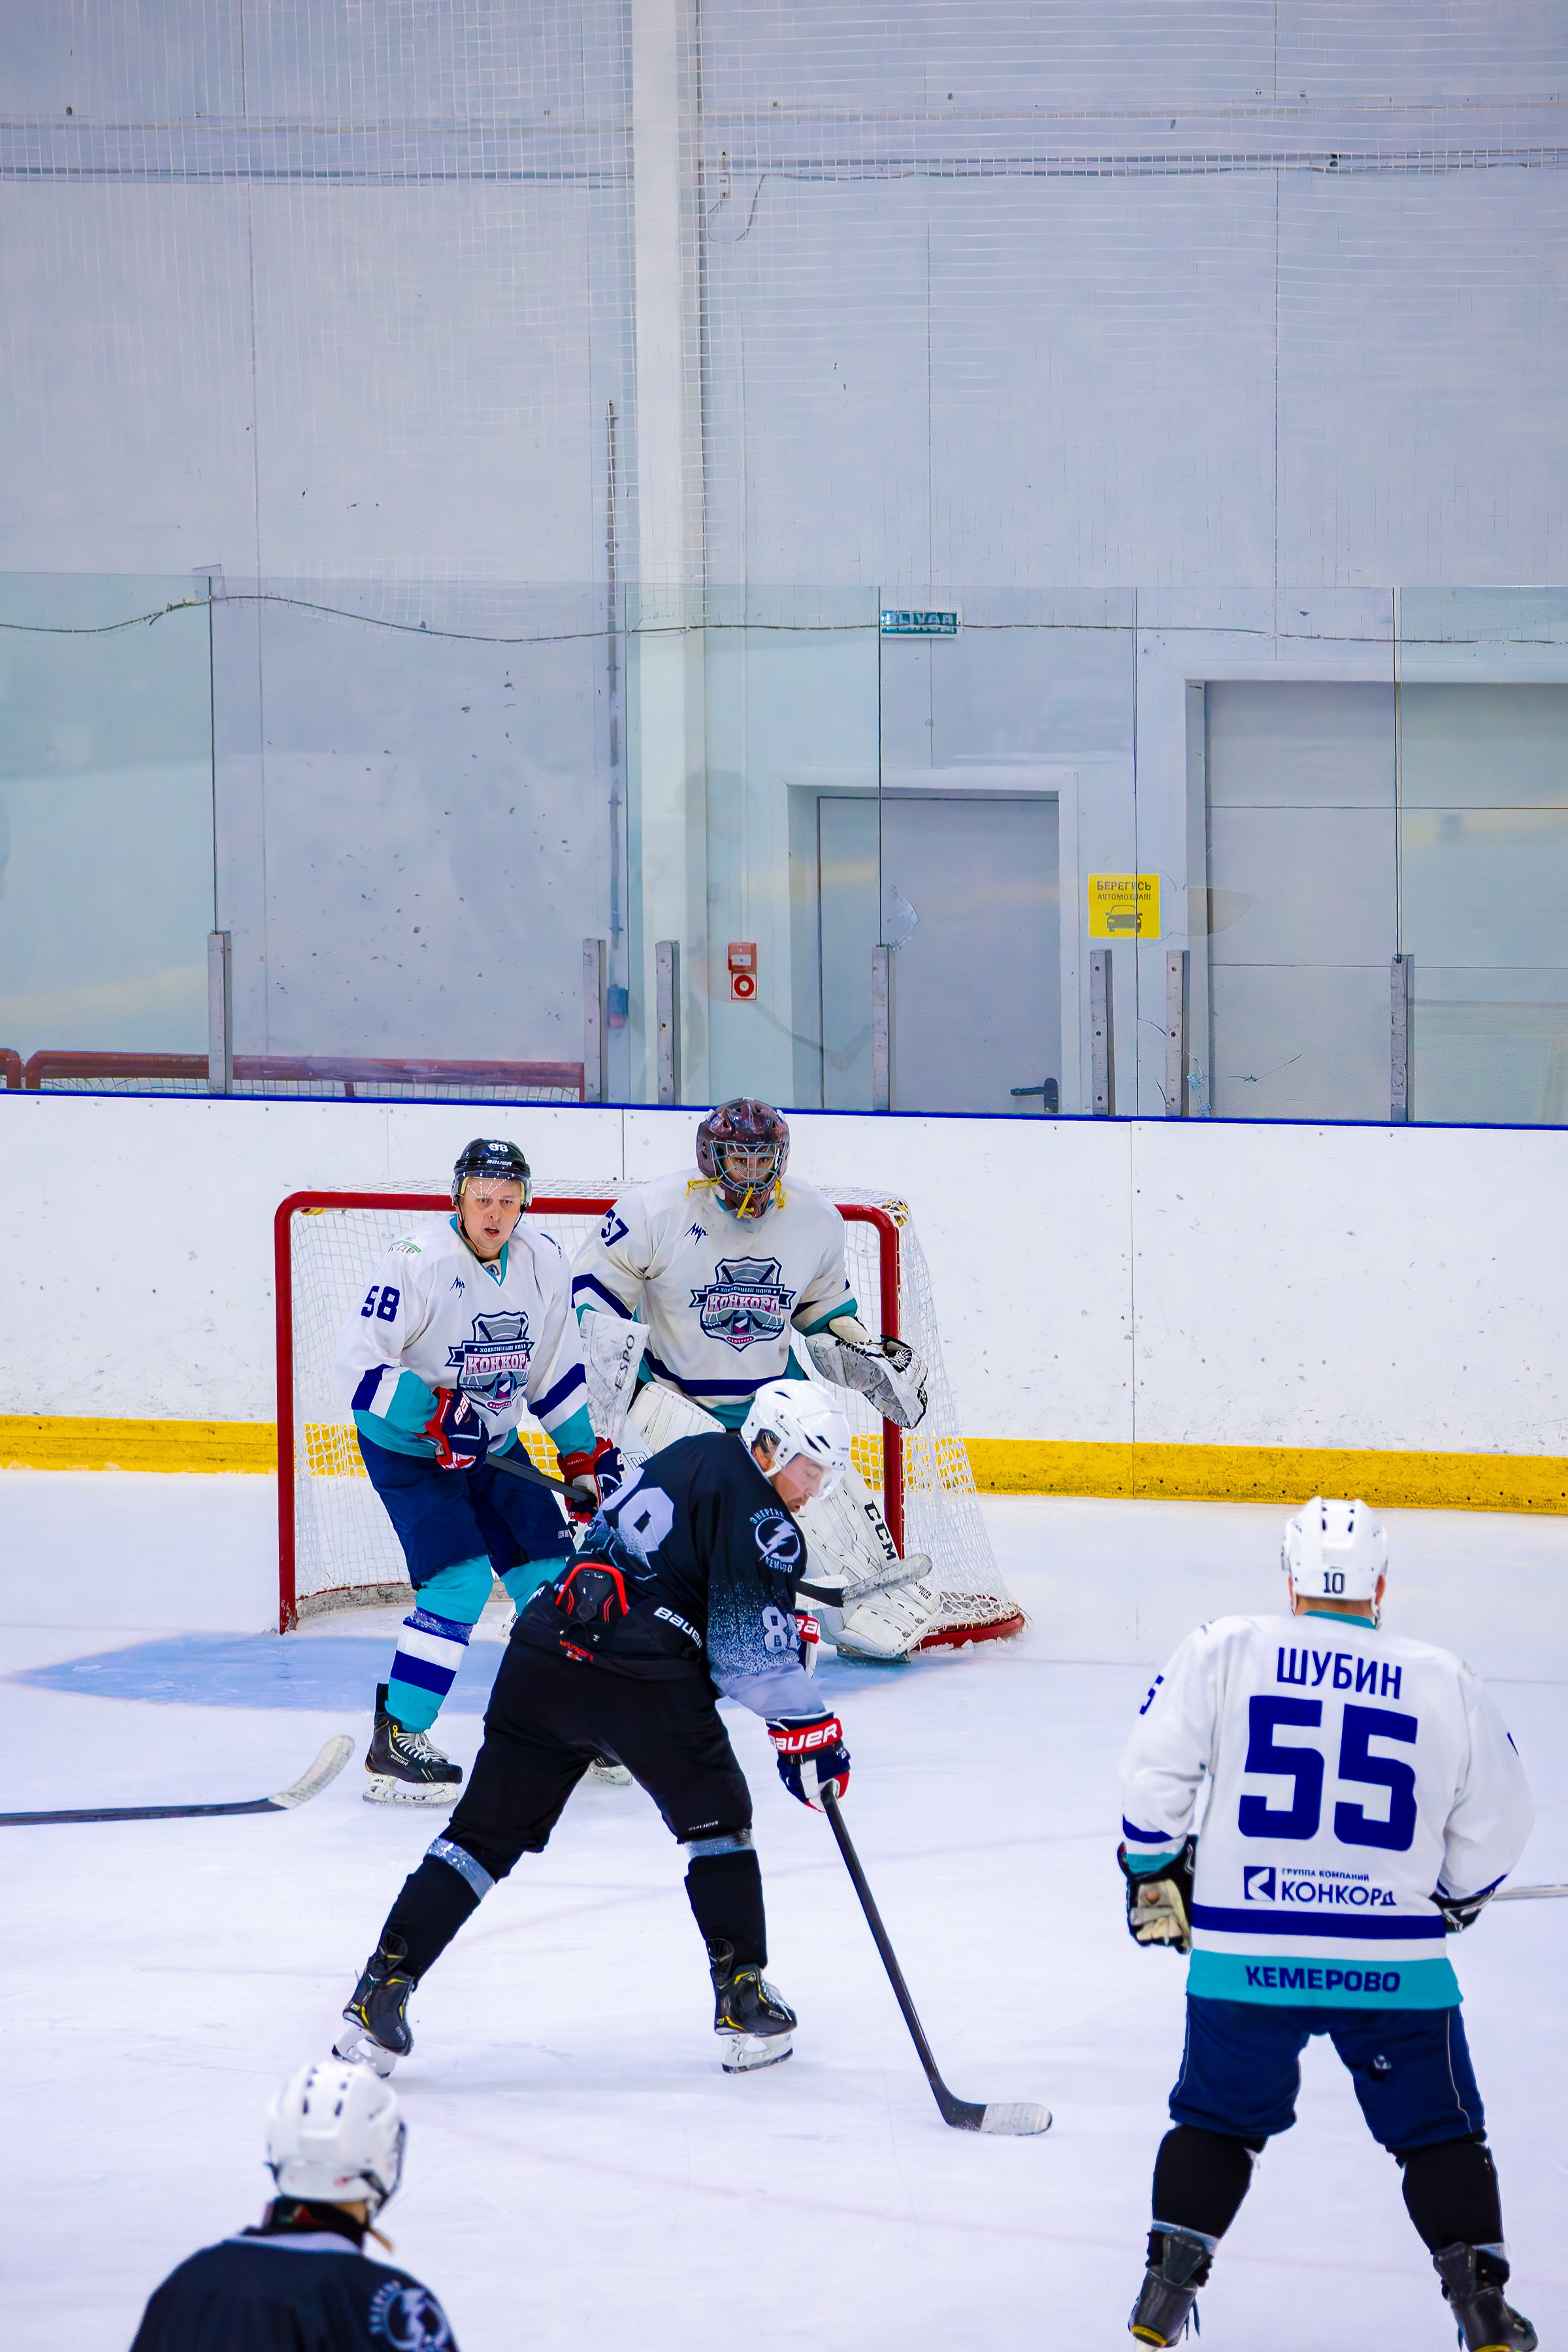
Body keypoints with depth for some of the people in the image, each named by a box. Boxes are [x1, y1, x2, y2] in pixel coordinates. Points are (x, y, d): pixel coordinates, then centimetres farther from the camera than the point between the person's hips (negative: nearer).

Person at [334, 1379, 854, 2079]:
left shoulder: (685, 1458, 23)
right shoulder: (759, 1517, -3)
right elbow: (750, 1643, -9)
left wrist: (782, 1623, 32)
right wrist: (807, 1732, -3)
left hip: (542, 1654, 7)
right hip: (644, 1680, -7)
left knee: (487, 1832, 8)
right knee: (717, 1820, 13)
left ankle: (382, 1990, 1)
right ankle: (743, 2004, 12)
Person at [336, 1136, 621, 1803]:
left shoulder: (543, 1260, -3)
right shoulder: (418, 1264, -23)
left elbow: (555, 1365, 10)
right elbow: (359, 1360, -24)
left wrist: (585, 1452, 10)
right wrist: (434, 1412, -32)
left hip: (490, 1445, 7)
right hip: (407, 1447, -6)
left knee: (551, 1570, 5)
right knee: (461, 1581, -20)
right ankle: (395, 1742, -15)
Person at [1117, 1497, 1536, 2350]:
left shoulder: (1225, 1651, 1)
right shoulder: (1444, 1682, 4)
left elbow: (1153, 1769, 0)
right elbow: (1497, 1822, 10)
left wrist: (1155, 1873, 15)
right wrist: (1456, 1894, 29)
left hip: (1244, 1954, 0)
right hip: (1394, 1960, 0)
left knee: (1218, 2118, 19)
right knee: (1440, 2132, 12)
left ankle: (1169, 2280, 13)